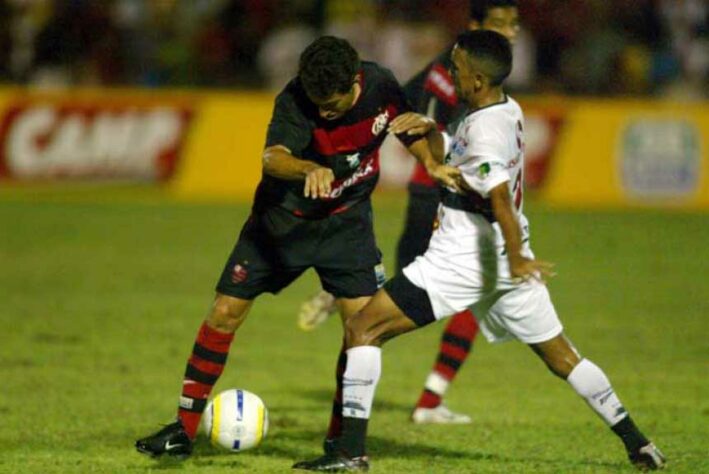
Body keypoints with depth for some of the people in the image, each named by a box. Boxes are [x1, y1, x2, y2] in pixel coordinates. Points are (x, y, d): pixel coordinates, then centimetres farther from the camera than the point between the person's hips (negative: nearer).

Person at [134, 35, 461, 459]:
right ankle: (184, 430, 10)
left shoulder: (381, 87, -16)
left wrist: (431, 163, -14)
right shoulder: (296, 101, -28)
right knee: (225, 313, -4)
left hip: (347, 220, 2)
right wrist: (311, 169, -66)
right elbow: (273, 158, -45)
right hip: (282, 217, -2)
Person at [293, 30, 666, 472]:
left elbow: (500, 194, -31)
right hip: (506, 259, 9)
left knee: (362, 329, -6)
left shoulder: (483, 129, -19)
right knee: (560, 356, 18)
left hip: (463, 260, -9)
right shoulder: (509, 110, 8)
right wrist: (428, 129, 5)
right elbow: (449, 164, 21)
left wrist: (516, 259, -36)